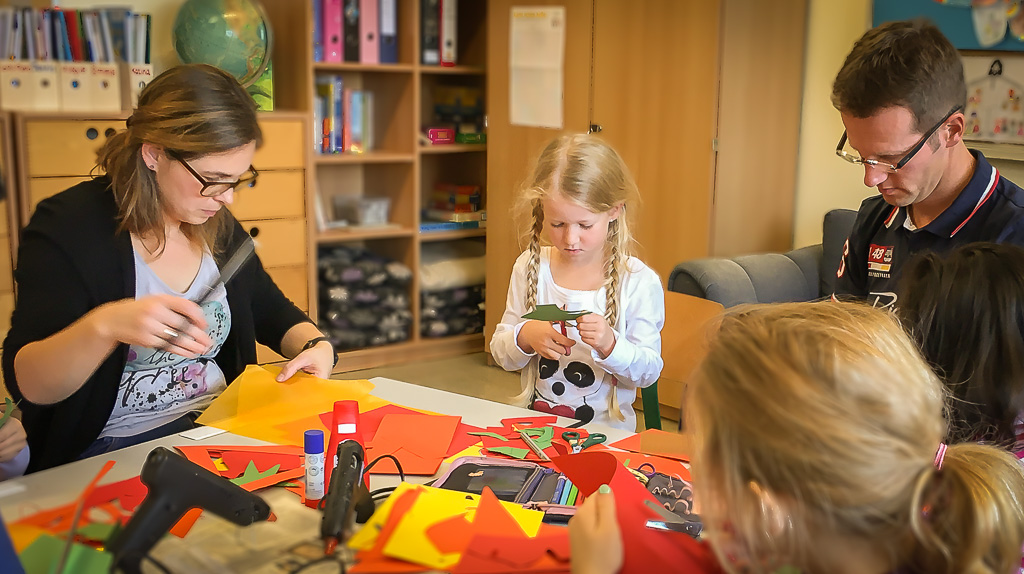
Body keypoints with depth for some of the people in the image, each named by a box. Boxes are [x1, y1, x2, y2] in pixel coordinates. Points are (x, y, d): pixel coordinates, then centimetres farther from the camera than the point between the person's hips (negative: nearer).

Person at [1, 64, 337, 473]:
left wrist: (316, 345, -2)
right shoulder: (67, 227, -11)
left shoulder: (217, 227, 8)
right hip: (112, 453, -6)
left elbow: (276, 316, 21)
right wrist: (105, 326, -37)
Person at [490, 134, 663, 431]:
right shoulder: (530, 267, 4)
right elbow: (501, 354, 10)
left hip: (606, 431, -2)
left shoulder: (639, 281, -6)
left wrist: (609, 345, -21)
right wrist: (525, 336, -11)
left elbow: (648, 372, -3)